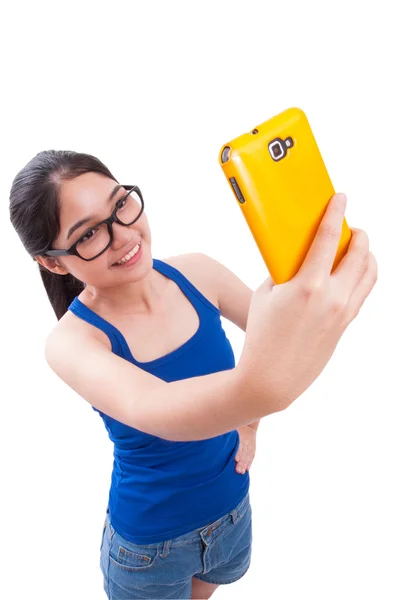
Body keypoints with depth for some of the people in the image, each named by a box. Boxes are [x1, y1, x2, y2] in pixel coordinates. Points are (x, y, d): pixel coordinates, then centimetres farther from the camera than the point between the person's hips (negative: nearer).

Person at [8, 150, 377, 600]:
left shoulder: (195, 273, -16)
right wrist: (257, 384, -66)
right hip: (150, 543, -3)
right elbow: (147, 409, -49)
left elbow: (282, 326, -3)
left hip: (233, 506, 4)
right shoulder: (72, 340, -27)